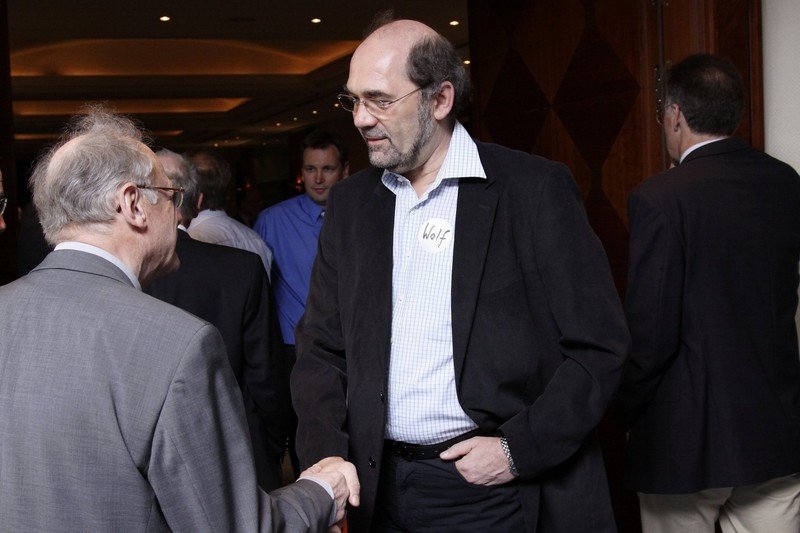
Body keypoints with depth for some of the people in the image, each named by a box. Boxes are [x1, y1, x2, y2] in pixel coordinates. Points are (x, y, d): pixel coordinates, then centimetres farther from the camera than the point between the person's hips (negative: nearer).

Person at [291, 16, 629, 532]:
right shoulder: (350, 202, 7)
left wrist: (519, 450, -13)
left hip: (498, 491, -4)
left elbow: (599, 346, -6)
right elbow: (321, 347, 9)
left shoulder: (535, 188, -7)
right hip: (380, 488, 4)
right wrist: (326, 457, -5)